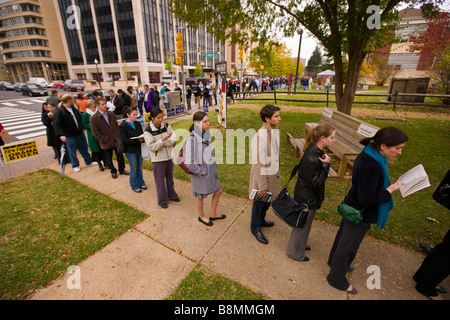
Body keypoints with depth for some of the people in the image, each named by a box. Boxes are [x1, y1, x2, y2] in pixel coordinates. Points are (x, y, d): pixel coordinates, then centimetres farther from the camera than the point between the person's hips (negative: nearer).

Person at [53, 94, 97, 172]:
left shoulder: (74, 109, 8)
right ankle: (75, 165, 25)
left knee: (84, 149, 18)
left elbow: (80, 118, 21)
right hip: (70, 137, -6)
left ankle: (89, 161, 34)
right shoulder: (59, 112, -15)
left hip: (80, 133, 6)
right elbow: (57, 125, -18)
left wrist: (81, 129, 20)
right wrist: (61, 134, -29)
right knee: (72, 152, 9)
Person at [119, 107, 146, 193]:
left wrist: (143, 138, -10)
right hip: (130, 151, -5)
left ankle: (141, 183, 33)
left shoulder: (138, 124, 5)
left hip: (139, 149, 5)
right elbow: (124, 140, -17)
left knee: (139, 167, 16)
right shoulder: (123, 126, -12)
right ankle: (134, 186, 22)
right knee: (134, 169, 5)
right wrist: (137, 140, -23)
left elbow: (142, 134, 14)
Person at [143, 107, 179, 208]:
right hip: (158, 159, -4)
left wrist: (165, 142, -22)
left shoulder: (166, 125, -1)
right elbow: (152, 147, -18)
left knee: (170, 177, 19)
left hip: (169, 156, 4)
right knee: (160, 180, 7)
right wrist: (163, 139, -28)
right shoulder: (148, 131, -13)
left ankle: (171, 195, 38)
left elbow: (173, 139, -5)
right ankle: (162, 200, 24)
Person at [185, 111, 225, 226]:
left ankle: (213, 215, 43)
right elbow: (189, 164, -24)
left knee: (218, 191, 19)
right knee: (200, 196, 16)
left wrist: (214, 167, 6)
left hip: (211, 170, 7)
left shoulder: (207, 134, -3)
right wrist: (203, 172, -15)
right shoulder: (191, 139, -25)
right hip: (200, 173, -7)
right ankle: (202, 217, 44)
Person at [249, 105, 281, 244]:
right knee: (259, 202, 12)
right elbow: (258, 163, -25)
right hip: (263, 176, -8)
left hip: (273, 175, 8)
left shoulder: (275, 131, 1)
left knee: (267, 201, 25)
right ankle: (255, 228, 36)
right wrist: (262, 186, -21)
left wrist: (277, 172, 19)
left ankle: (261, 220, 50)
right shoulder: (260, 136, -27)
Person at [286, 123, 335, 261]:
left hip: (309, 197, 9)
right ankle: (295, 253, 34)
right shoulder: (311, 158, -31)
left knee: (304, 224, 28)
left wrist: (324, 163, -1)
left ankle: (300, 244, 52)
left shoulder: (317, 153, -1)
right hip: (306, 199, -9)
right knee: (302, 225, 12)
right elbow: (316, 182, -25)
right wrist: (326, 165, -25)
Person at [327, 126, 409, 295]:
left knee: (343, 235, 28)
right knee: (348, 245, 9)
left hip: (352, 208, 9)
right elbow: (367, 199, -28)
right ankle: (337, 279, 32)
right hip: (360, 215, -9)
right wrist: (390, 190, -19)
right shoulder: (371, 166, -33)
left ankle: (335, 261, 53)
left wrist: (389, 185, 4)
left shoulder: (368, 155, -3)